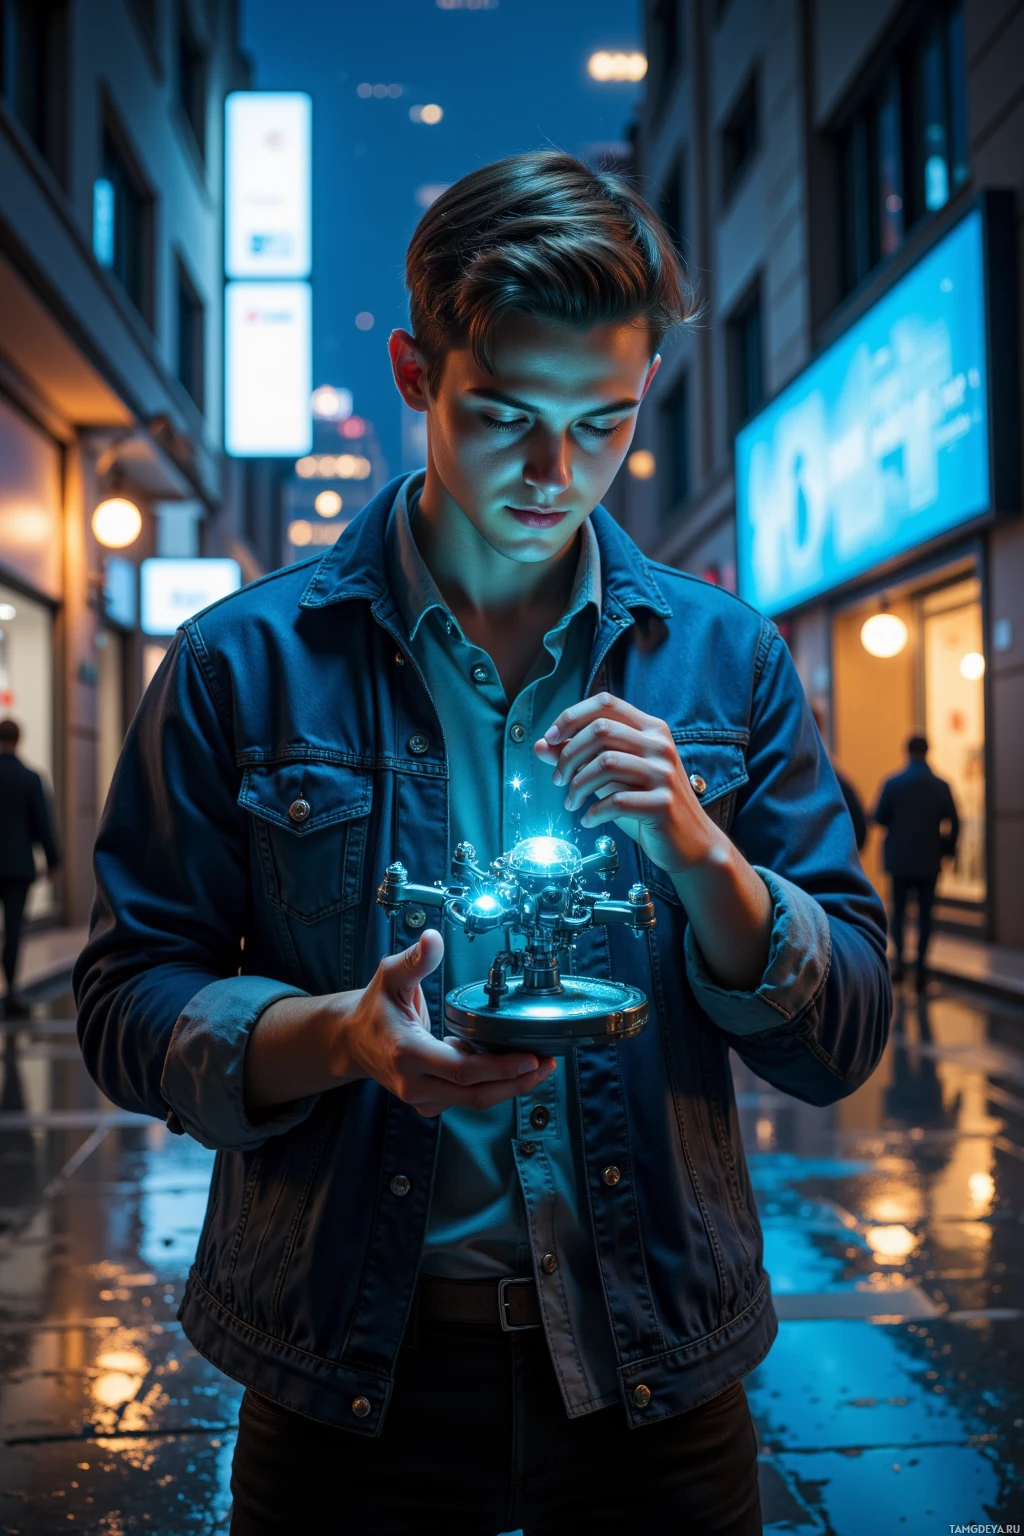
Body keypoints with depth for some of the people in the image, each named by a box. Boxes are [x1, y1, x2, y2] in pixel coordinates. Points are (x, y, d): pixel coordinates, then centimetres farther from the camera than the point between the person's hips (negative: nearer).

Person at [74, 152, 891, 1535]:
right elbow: (126, 1003, -5)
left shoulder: (726, 659, -1)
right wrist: (342, 1035, -24)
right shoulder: (245, 661, -6)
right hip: (351, 1372, -1)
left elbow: (844, 1043, -2)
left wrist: (697, 851, -20)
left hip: (655, 1373, 2)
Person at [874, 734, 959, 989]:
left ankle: (899, 957, -4)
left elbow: (879, 818, -6)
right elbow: (953, 824, -3)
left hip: (899, 858, 0)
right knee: (925, 913, 7)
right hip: (929, 860, 0)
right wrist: (947, 850, 11)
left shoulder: (893, 783, -9)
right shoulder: (941, 786, -5)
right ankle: (920, 966, 2)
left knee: (898, 911, 12)